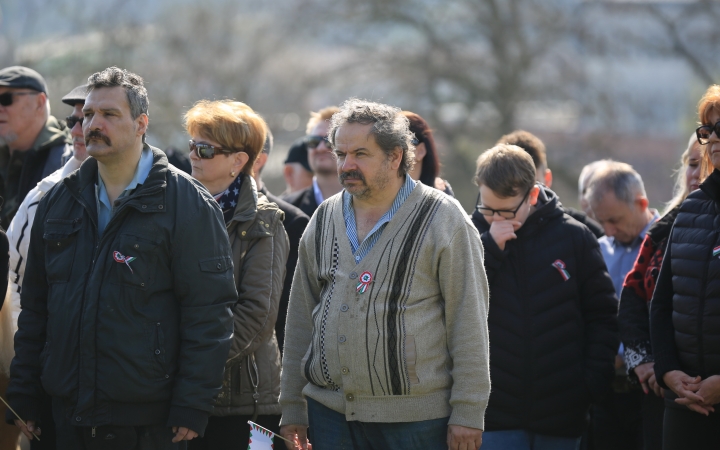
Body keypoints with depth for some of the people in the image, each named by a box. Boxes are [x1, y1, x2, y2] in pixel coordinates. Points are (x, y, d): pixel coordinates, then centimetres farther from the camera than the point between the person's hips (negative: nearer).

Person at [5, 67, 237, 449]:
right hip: (70, 414, 5)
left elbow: (209, 310, -9)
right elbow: (34, 305, 16)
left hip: (149, 418, -5)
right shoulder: (59, 201, 12)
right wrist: (23, 397, 11)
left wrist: (191, 409, -15)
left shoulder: (186, 203, -5)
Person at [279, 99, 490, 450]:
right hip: (330, 414, 5)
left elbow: (469, 322, -5)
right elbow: (301, 319, 16)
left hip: (414, 419, -4)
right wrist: (292, 409, 13)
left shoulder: (442, 219, -3)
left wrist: (467, 412, -10)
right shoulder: (324, 220, 12)